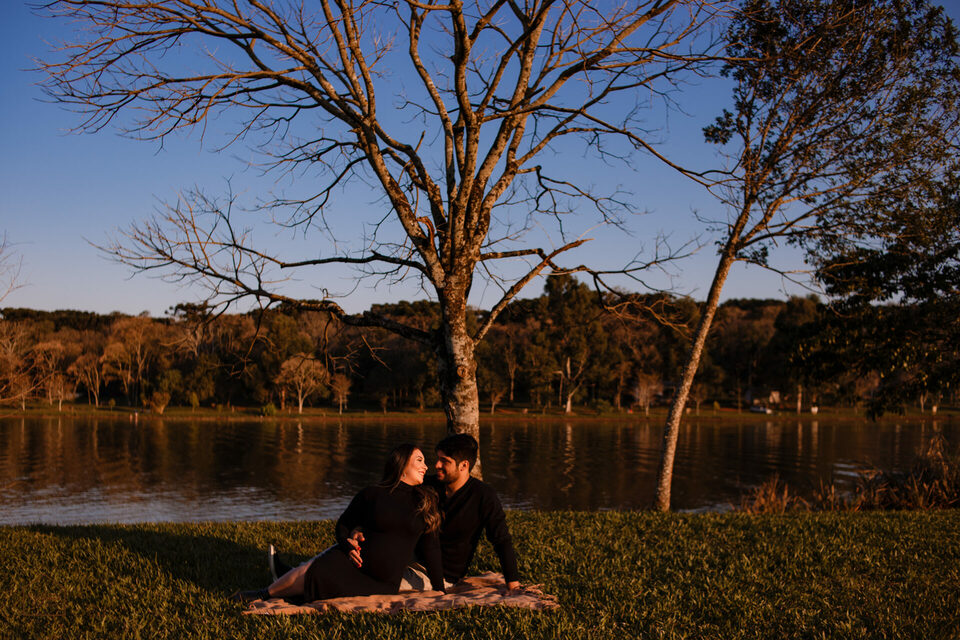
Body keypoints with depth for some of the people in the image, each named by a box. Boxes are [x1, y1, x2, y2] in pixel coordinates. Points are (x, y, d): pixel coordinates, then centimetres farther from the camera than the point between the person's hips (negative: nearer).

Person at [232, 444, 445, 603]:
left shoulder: (424, 502, 4)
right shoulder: (372, 494, 2)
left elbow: (430, 547, 8)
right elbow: (344, 524, 12)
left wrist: (439, 589, 5)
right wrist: (347, 546, -9)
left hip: (384, 584, -1)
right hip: (355, 561, 1)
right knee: (310, 570, -23)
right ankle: (266, 594, 3)